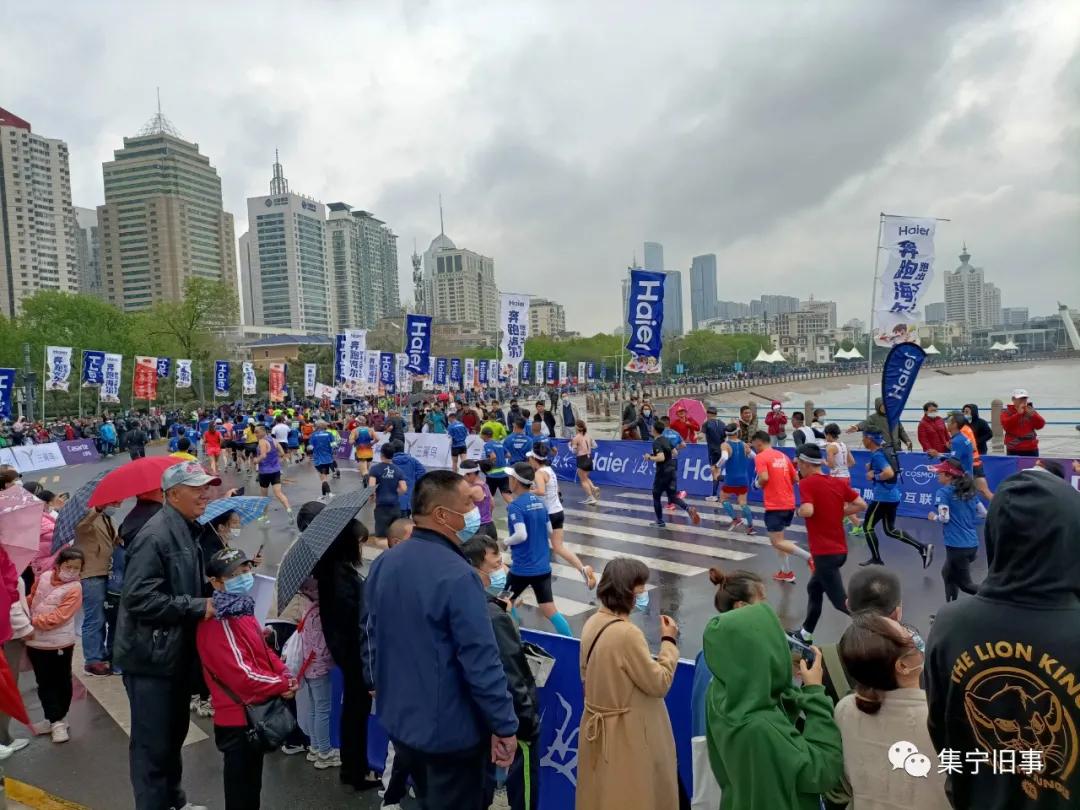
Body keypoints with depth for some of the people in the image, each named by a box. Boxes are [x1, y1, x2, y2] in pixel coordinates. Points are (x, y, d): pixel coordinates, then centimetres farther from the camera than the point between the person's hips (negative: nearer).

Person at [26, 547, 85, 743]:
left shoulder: (74, 588, -17)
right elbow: (31, 599, 14)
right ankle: (54, 720, 24)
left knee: (62, 682, 10)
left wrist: (33, 621, -19)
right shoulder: (44, 578, -2)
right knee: (44, 683, 12)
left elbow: (58, 617, -22)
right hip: (36, 642, 5)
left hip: (59, 644, -4)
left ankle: (58, 720, 24)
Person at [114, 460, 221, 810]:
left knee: (174, 734, 23)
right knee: (153, 744, 3)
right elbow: (139, 599, -28)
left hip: (177, 652, 10)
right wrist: (197, 607, -26)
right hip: (153, 656, -9)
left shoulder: (188, 531, 9)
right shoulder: (156, 535, -22)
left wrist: (211, 601, 9)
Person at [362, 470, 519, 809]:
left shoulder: (384, 564, -2)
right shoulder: (457, 575, -28)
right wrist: (504, 726, -15)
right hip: (450, 730, -7)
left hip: (398, 719, 7)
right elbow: (481, 661, -26)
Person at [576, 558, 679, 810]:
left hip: (598, 726, 8)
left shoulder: (593, 623, -1)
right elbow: (659, 683, -18)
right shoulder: (627, 633, -27)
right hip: (626, 734, -8)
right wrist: (669, 641, -9)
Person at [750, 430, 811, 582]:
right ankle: (786, 572, 19)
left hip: (774, 506, -8)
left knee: (777, 542, -4)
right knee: (778, 538, 20)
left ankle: (810, 557, -19)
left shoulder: (760, 457, -8)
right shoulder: (783, 456, 13)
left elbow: (764, 478, -22)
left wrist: (758, 484, -1)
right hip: (789, 504, 8)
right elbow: (795, 478, 14)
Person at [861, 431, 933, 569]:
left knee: (868, 527, 6)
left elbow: (889, 473, -31)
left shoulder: (877, 455, -18)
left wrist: (874, 476, -16)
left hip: (883, 498, -9)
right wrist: (871, 468, 9)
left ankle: (876, 559, 15)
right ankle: (922, 547, 10)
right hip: (893, 496, 9)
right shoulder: (886, 451, 11)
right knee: (890, 530, 18)